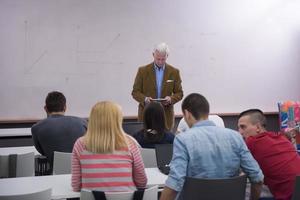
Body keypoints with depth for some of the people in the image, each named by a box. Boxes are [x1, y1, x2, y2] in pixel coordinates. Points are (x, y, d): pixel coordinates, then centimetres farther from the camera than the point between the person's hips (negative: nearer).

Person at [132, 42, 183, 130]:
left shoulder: (174, 72, 4)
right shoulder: (143, 70, 1)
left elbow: (179, 93, 7)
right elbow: (135, 92, 2)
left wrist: (171, 99, -14)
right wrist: (145, 99, -17)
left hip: (166, 114, 1)